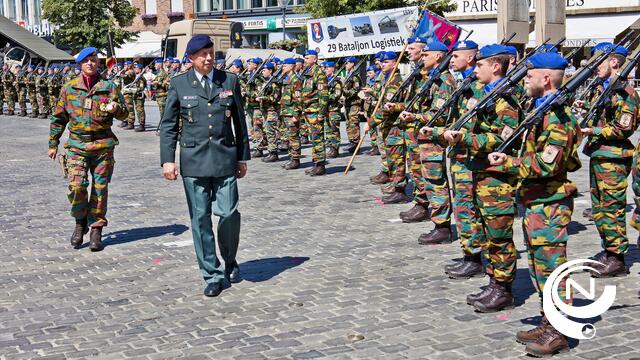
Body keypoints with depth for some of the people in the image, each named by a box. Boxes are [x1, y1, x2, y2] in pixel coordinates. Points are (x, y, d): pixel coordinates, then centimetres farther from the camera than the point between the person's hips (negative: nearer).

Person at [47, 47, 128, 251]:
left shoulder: (109, 87, 5)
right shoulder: (69, 88, 7)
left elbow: (123, 113, 8)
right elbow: (58, 118, 14)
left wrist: (115, 108, -15)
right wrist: (53, 144, 13)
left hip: (103, 144, 0)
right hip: (77, 144, 0)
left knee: (100, 188, 3)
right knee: (76, 186, -13)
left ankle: (96, 230, 15)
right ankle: (80, 223, 12)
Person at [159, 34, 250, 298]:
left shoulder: (230, 81, 6)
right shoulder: (179, 84, 3)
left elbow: (240, 121, 12)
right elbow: (168, 124, 5)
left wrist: (242, 156, 11)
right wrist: (168, 159, -3)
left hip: (225, 157, 0)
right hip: (193, 160, 0)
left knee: (228, 213, -6)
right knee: (200, 218, 1)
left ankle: (229, 260, 22)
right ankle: (212, 275, 11)